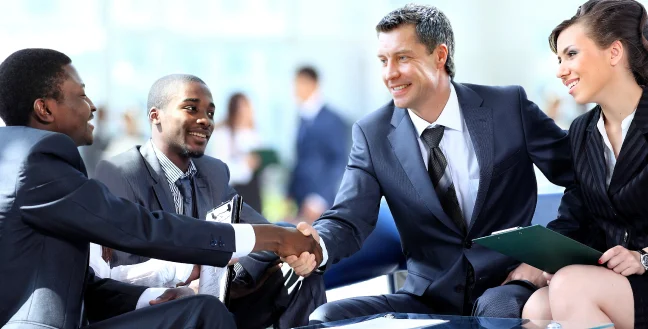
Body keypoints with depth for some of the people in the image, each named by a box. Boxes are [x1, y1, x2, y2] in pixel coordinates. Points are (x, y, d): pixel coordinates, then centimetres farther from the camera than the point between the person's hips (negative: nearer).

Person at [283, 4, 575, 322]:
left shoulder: (509, 107, -4)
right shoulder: (373, 133, 1)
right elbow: (348, 220, -7)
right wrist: (317, 245, -31)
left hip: (505, 289, -3)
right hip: (428, 298, 3)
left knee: (498, 310, -38)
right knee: (326, 317, -19)